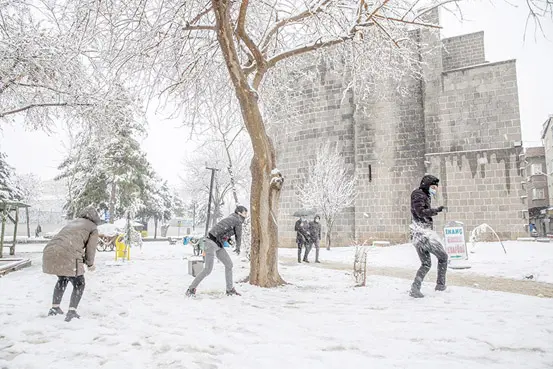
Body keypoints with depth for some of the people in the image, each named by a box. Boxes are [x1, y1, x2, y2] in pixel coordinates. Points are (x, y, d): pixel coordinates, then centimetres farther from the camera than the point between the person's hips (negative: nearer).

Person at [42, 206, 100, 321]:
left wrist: (83, 261, 37)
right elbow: (90, 249, 5)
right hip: (68, 256, -6)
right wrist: (90, 263, 23)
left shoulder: (72, 222, 30)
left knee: (62, 279, 31)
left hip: (50, 252, 7)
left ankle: (54, 307, 34)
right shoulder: (93, 228, 12)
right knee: (79, 284, 12)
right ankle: (72, 311, -3)